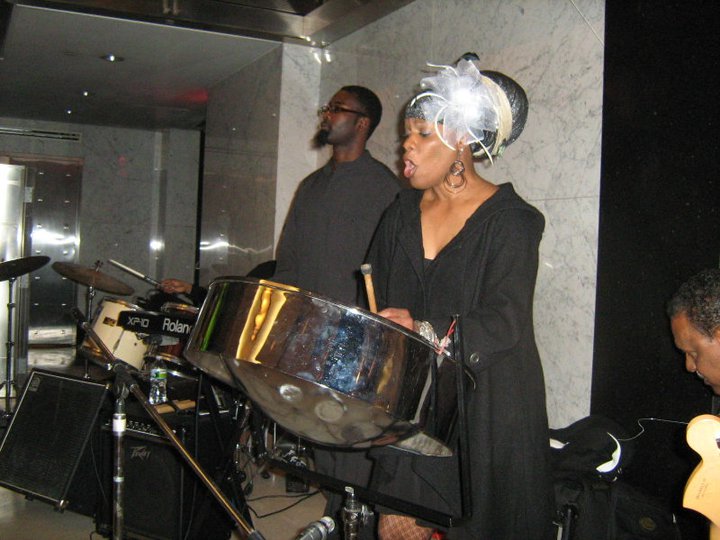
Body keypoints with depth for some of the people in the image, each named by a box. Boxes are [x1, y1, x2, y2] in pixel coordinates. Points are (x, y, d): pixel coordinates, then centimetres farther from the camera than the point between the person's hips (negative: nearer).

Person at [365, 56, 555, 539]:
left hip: (484, 412, -5)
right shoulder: (404, 212, 10)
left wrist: (425, 332, -29)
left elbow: (504, 323, -19)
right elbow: (378, 299, 13)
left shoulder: (509, 220, -9)